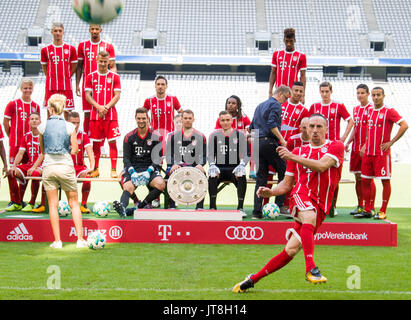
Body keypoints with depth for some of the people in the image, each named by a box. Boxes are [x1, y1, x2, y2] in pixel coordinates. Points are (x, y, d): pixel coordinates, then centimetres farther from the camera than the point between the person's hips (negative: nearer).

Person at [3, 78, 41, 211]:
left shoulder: (36, 106, 9)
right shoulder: (13, 104, -1)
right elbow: (5, 122, 4)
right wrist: (11, 136, 7)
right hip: (15, 144, -3)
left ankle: (20, 200, 17)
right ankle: (15, 202, 0)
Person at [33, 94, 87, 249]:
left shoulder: (42, 126, 0)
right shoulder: (70, 127, -3)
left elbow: (42, 150, 9)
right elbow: (75, 150, -2)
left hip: (49, 167, 0)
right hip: (66, 167, 0)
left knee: (53, 205, 6)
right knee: (74, 203, 10)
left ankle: (57, 241, 4)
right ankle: (80, 239, 5)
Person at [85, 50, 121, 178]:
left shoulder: (114, 76, 4)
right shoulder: (91, 76, 8)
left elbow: (117, 96, -1)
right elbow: (87, 95, 3)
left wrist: (106, 107, -14)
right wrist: (98, 107, -12)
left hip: (111, 115, -1)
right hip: (95, 115, 1)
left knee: (112, 142, -5)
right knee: (96, 143, 6)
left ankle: (114, 170, 0)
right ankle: (95, 169, 17)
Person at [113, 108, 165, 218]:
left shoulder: (155, 136, 5)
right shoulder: (129, 137, 9)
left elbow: (158, 158, 1)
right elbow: (126, 158, 5)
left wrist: (149, 171, -15)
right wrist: (132, 172, -14)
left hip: (150, 168, 0)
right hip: (132, 168, 0)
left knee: (161, 184, -31)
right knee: (128, 187, -30)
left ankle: (140, 207, -28)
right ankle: (122, 207, -57)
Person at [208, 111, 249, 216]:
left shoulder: (240, 134, 7)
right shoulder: (214, 135, 11)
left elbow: (246, 155, 2)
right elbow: (210, 155, 7)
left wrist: (242, 165, -18)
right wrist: (212, 165, -14)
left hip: (235, 167, -1)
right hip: (219, 167, 1)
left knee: (242, 177, -33)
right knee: (212, 176, -33)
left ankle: (240, 208, -23)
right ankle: (212, 207, -23)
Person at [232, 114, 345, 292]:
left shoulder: (336, 146, 9)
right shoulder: (298, 151, 20)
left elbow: (321, 166, -11)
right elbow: (287, 184, 22)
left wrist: (293, 157, -16)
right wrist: (270, 192, 2)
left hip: (319, 208, -1)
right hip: (300, 197, 1)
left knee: (291, 250, -7)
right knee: (309, 216, -37)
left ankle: (253, 279, 4)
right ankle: (311, 268, -42)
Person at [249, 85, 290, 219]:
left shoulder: (260, 105, 23)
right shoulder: (275, 105, -3)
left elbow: (252, 127, 25)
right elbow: (272, 124, -18)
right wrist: (281, 139, -18)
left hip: (257, 143, 8)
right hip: (269, 142, -8)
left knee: (261, 177, 7)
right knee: (283, 172, 4)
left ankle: (257, 211, 2)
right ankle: (280, 204, 0)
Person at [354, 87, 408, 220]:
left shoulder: (389, 111, -8)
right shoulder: (369, 110, 13)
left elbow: (404, 125, -16)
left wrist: (391, 142, -15)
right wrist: (366, 145, 15)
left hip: (382, 153, -7)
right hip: (368, 152, 7)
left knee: (385, 181, -1)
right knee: (365, 180, 7)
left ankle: (383, 211, 5)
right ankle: (367, 210, 15)